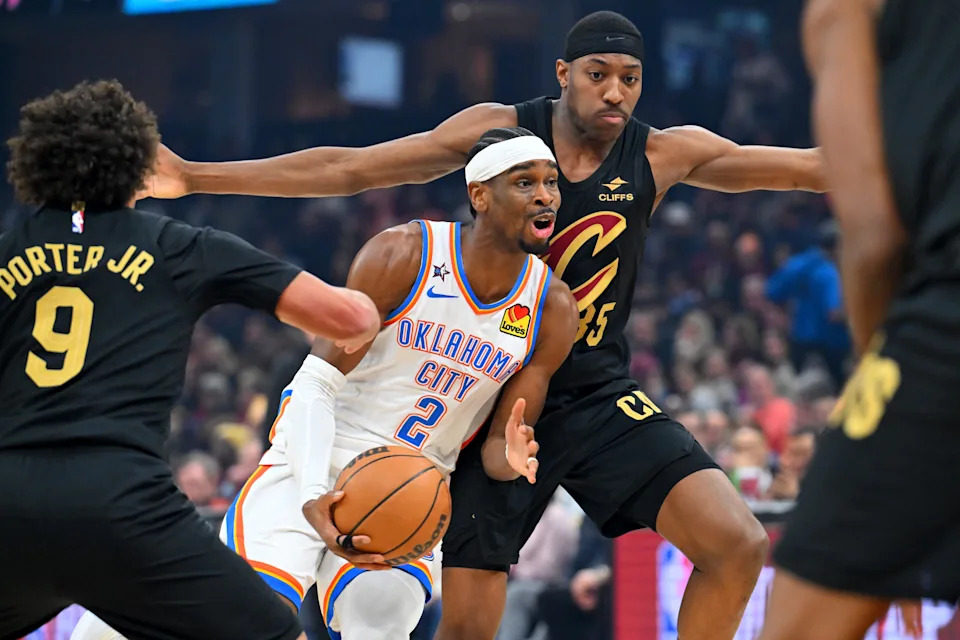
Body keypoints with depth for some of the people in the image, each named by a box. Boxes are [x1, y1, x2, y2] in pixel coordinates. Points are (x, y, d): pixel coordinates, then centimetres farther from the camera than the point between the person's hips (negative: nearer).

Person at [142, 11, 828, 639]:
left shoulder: (662, 154, -4)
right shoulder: (501, 130, -8)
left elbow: (808, 166, -6)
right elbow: (345, 169, -6)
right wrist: (195, 176, -10)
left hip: (601, 399, 2)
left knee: (738, 545, -15)